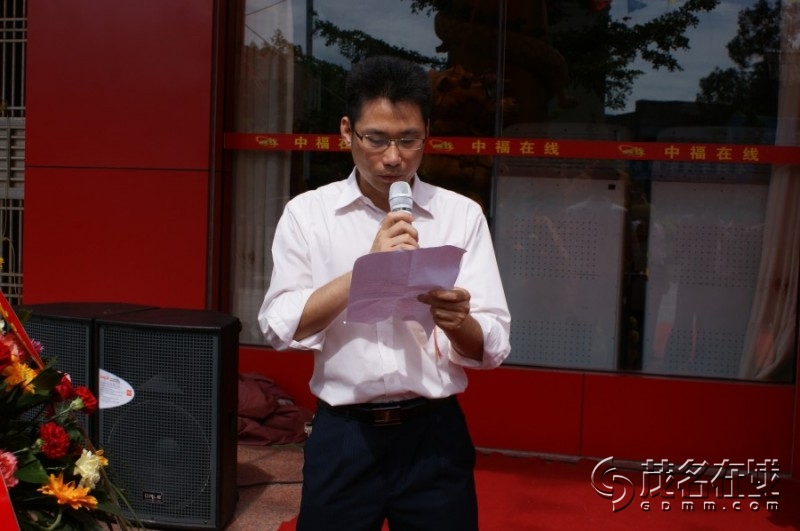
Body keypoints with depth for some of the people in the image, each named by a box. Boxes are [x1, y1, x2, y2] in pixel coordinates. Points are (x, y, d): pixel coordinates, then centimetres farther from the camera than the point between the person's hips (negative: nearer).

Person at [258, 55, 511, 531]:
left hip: (434, 434, 1)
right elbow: (280, 327, -10)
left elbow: (493, 347, -3)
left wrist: (458, 323, -25)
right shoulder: (307, 213, -1)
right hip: (342, 436, 0)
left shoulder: (462, 215, -1)